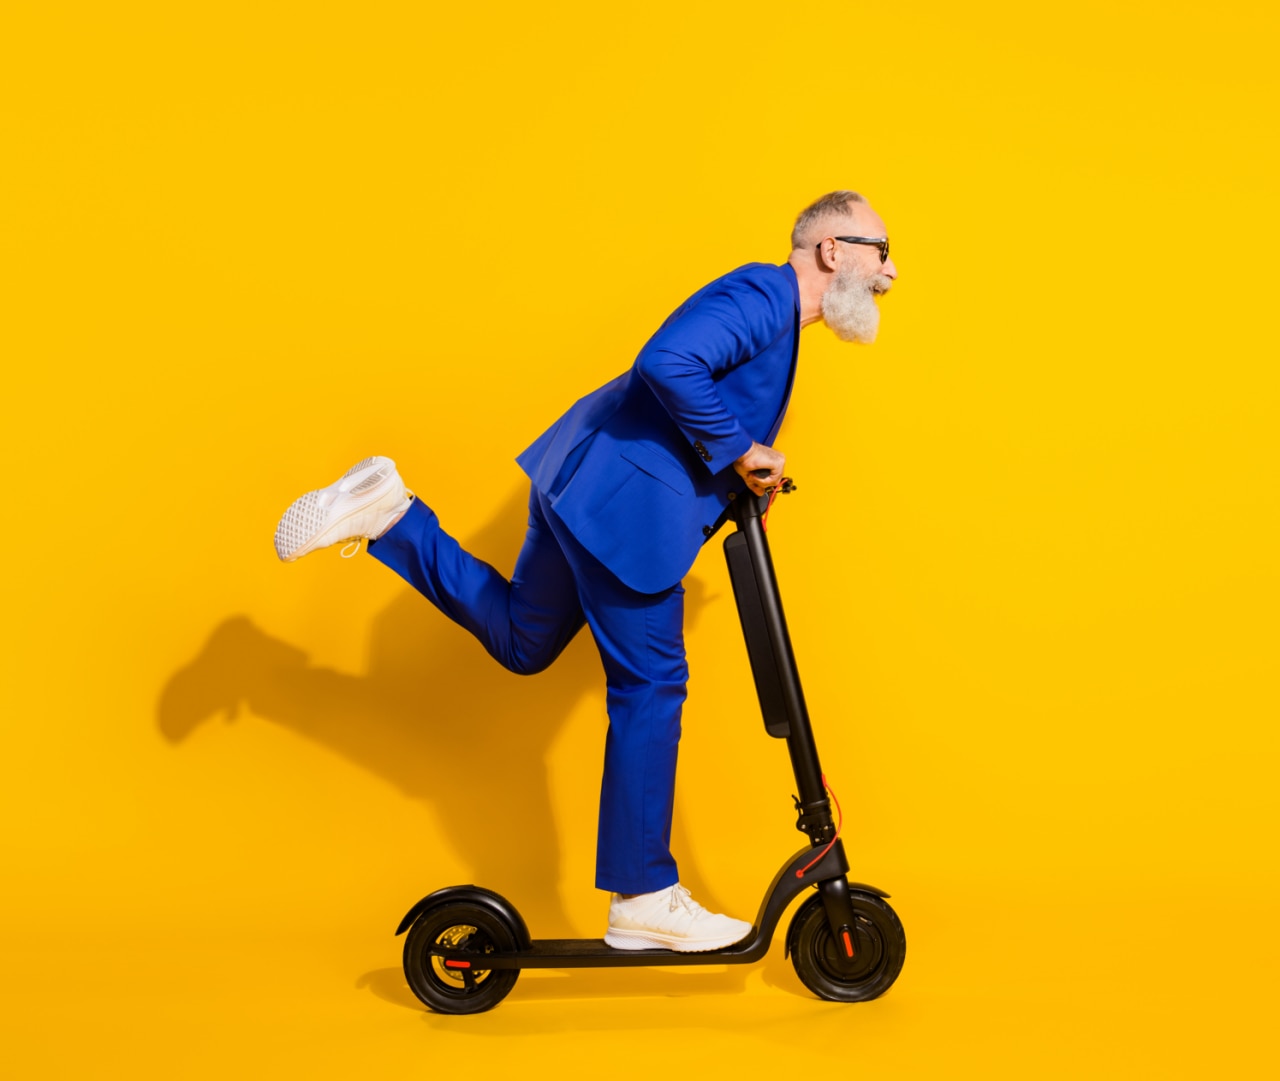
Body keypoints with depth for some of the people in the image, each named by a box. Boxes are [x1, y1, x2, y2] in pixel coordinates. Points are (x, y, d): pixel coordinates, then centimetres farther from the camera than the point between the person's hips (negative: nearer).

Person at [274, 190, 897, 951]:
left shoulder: (768, 307, 20)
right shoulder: (762, 296, -14)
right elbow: (668, 362, -29)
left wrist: (743, 479, 12)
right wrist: (736, 451, -18)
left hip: (591, 482, 10)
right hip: (626, 504, -10)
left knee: (521, 641, 21)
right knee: (651, 690, -3)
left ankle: (388, 513, 18)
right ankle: (644, 901, 8)